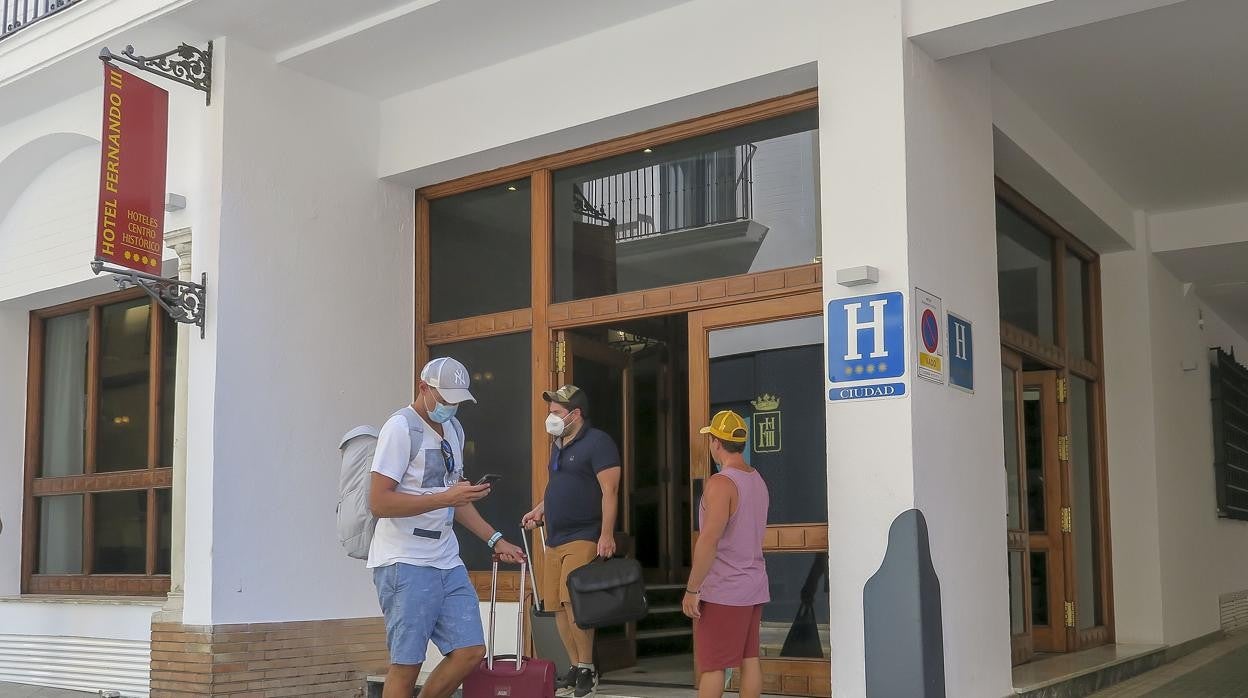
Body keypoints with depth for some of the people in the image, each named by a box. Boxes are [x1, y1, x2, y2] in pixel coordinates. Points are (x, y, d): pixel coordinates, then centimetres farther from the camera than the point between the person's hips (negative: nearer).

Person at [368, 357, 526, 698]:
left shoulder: (454, 430, 16)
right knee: (406, 664, -4)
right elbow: (378, 502, -18)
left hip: (447, 561, 8)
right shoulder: (400, 428, -11)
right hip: (405, 564, -8)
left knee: (470, 651, 4)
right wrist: (446, 498, -22)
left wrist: (495, 539, 17)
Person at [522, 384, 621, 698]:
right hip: (555, 539, 9)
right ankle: (575, 667, 15)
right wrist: (540, 509, 13)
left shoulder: (597, 442, -8)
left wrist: (607, 535, -22)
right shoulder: (558, 445, 18)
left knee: (573, 602, -15)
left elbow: (609, 491, -15)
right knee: (559, 606, 6)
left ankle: (587, 669, -2)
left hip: (583, 538, -8)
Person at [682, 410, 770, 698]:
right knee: (750, 659, 10)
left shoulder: (721, 483, -17)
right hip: (753, 588, 8)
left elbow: (709, 541, -22)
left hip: (722, 591, -8)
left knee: (711, 664, -2)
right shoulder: (758, 481, 10)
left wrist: (692, 589, -16)